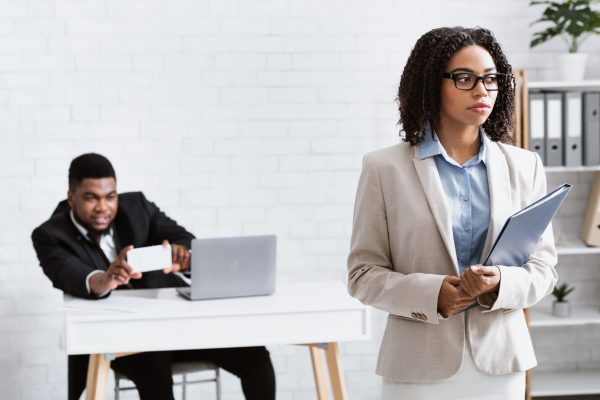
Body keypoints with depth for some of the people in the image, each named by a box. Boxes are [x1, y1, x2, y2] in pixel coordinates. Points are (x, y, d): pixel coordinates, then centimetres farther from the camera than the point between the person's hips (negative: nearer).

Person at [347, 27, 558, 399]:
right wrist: (431, 294, -19)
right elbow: (364, 273, -3)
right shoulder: (385, 169, -2)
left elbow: (544, 267, 5)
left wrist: (500, 284, -15)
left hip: (500, 359, 2)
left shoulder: (525, 166, 5)